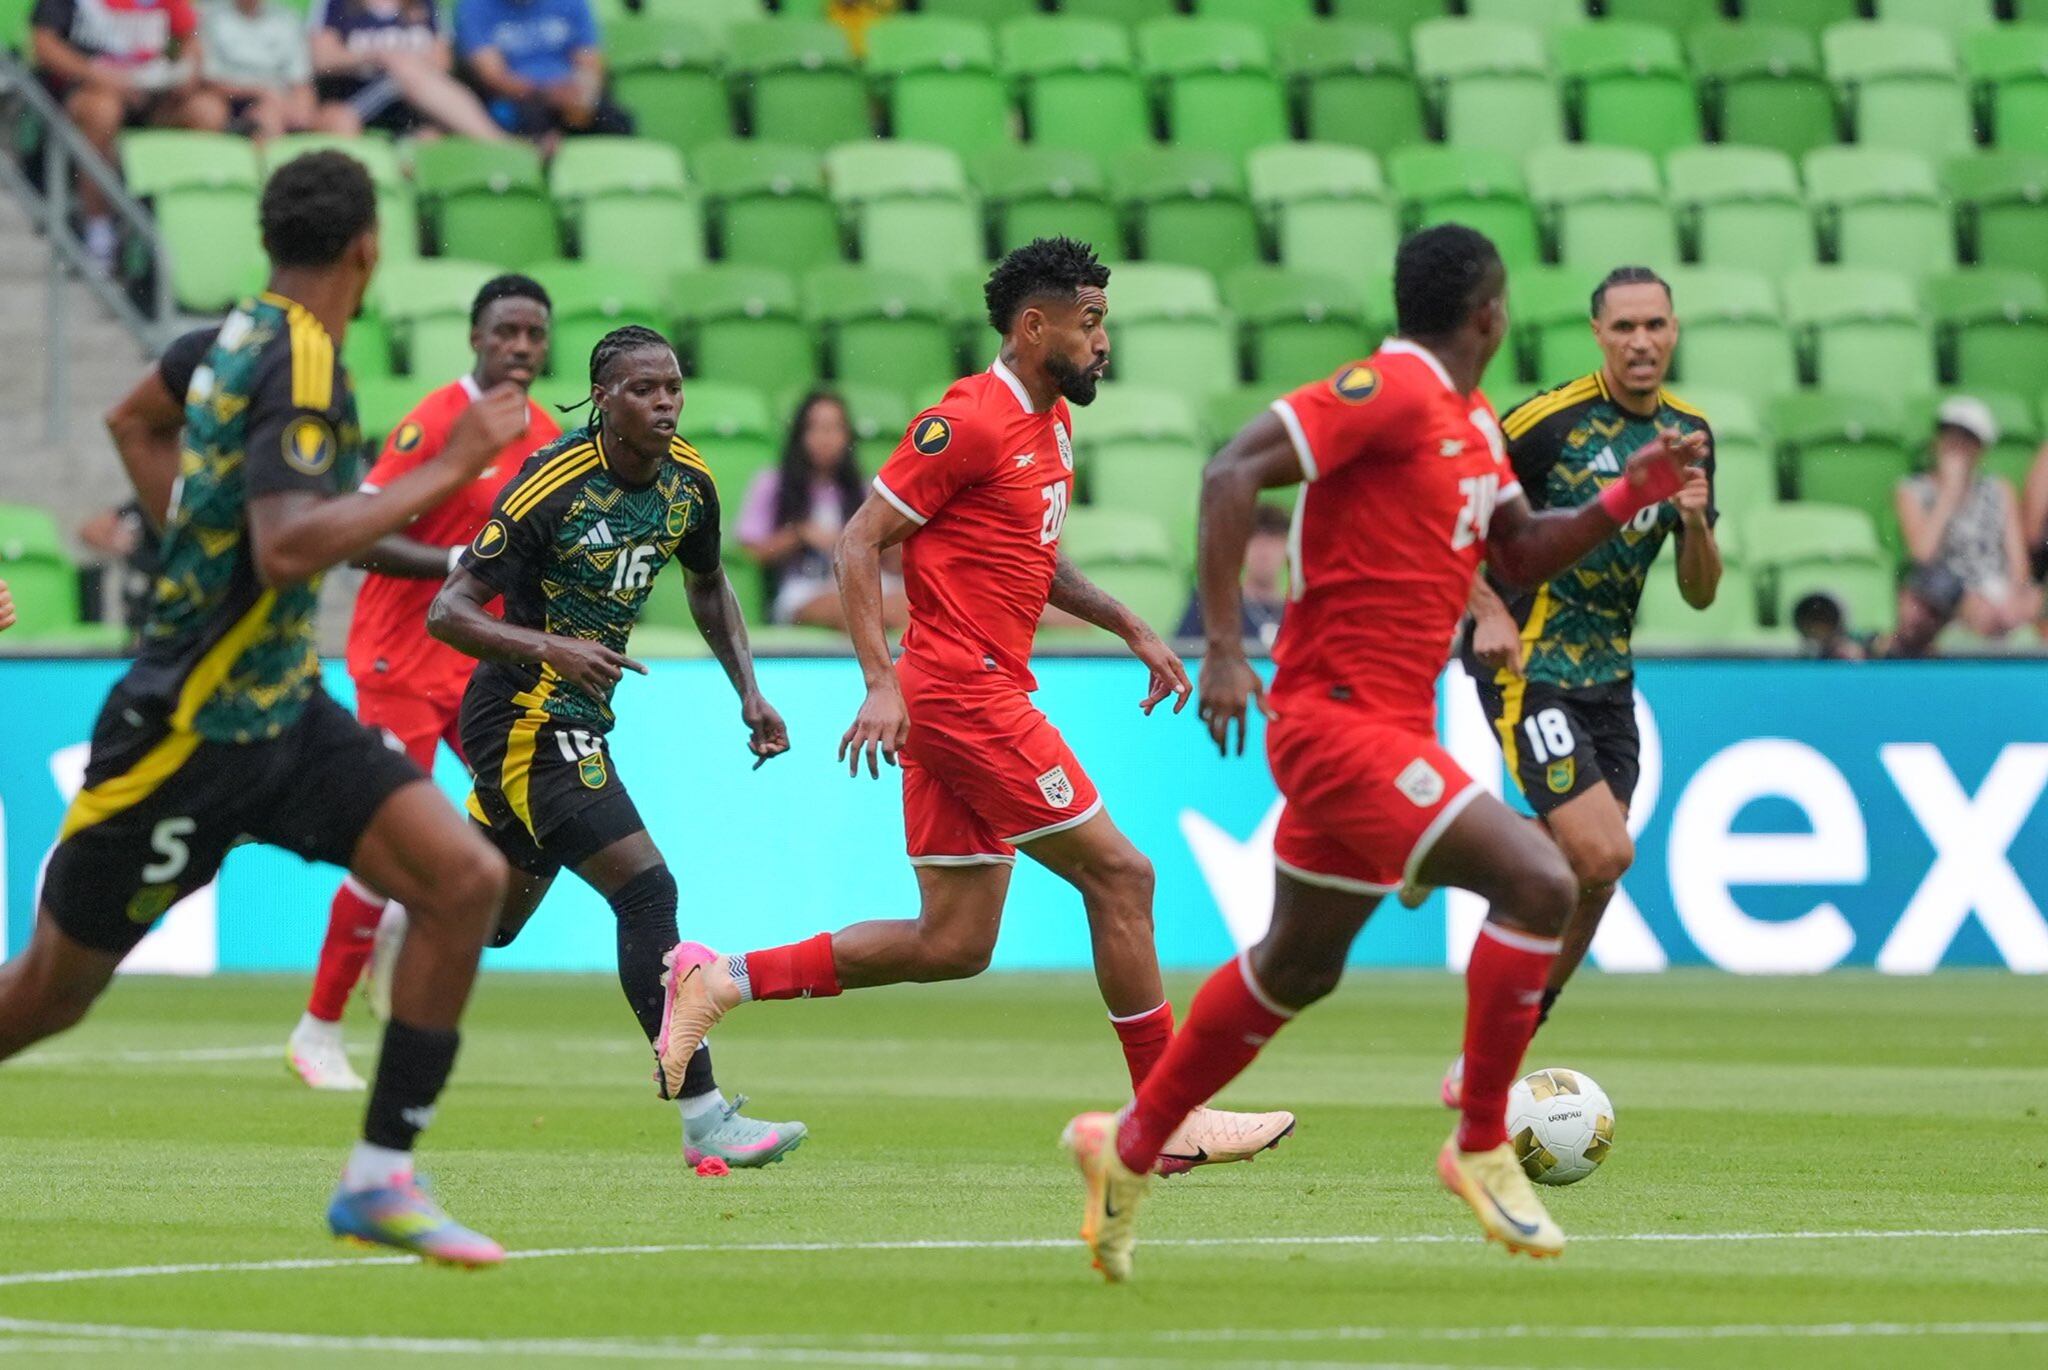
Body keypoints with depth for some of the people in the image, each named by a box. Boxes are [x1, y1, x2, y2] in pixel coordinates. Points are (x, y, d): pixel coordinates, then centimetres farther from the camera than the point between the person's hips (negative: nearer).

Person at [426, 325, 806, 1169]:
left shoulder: (686, 480, 3)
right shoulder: (553, 486, -20)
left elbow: (707, 585, 24)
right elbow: (448, 614, -19)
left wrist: (748, 690, 12)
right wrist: (551, 647, -34)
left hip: (576, 721, 9)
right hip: (526, 723, -9)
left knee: (488, 919, 17)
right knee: (647, 892, -18)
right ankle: (704, 1118, -19)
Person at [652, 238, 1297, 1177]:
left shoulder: (1052, 422, 16)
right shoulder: (970, 421, -13)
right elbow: (859, 541, -14)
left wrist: (1130, 629, 19)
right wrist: (882, 681, -22)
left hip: (980, 696, 10)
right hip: (969, 696, -10)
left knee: (953, 944, 7)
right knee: (1118, 875, -6)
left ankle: (722, 979, 9)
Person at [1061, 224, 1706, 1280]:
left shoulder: (1473, 425, 15)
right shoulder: (1389, 391, -14)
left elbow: (1518, 554, 22)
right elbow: (1235, 470, -19)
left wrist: (1624, 499, 6)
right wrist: (1223, 647, -24)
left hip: (1388, 727, 10)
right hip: (1341, 720, -10)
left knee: (1298, 968, 20)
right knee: (1538, 882, -18)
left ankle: (1130, 1147, 32)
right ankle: (1480, 1147, -8)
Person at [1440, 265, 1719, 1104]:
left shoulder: (1687, 434, 7)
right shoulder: (1551, 421, -13)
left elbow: (1700, 593, 9)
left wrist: (1695, 522, -11)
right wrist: (1488, 610, -18)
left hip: (1608, 675, 7)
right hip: (1528, 665, -7)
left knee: (1584, 883, 4)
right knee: (1602, 853, -20)